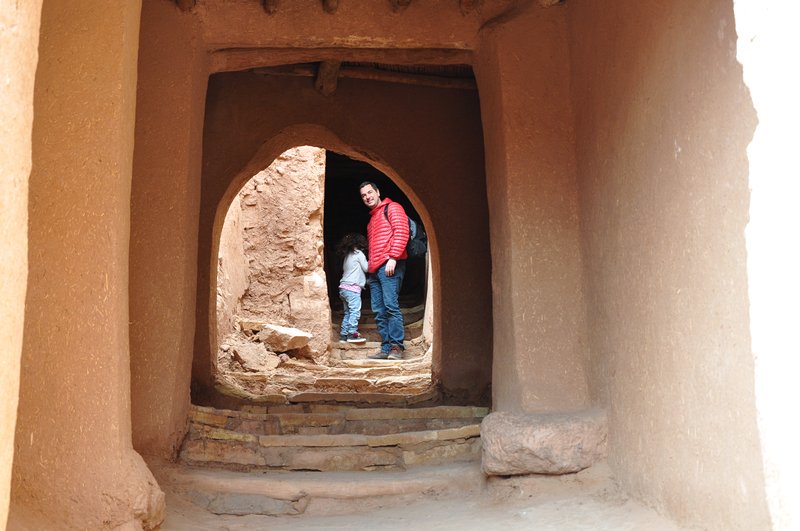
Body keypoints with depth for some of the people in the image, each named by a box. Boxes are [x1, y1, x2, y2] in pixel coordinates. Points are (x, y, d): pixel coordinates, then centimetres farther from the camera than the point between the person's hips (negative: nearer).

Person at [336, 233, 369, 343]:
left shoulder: (347, 255, 20)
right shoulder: (359, 253, -2)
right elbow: (366, 268, -1)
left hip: (343, 287, 8)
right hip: (353, 288, -8)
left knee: (348, 312, 12)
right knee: (355, 311, -11)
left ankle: (344, 334, 10)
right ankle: (352, 334, -18)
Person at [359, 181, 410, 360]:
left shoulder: (392, 208, 3)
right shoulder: (371, 219, 28)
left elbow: (401, 232, -10)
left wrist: (393, 258, -18)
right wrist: (370, 267, 17)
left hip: (389, 266, -9)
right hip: (374, 270, 9)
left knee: (391, 305, -16)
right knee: (379, 311, 4)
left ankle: (397, 346, -14)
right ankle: (386, 348, 5)